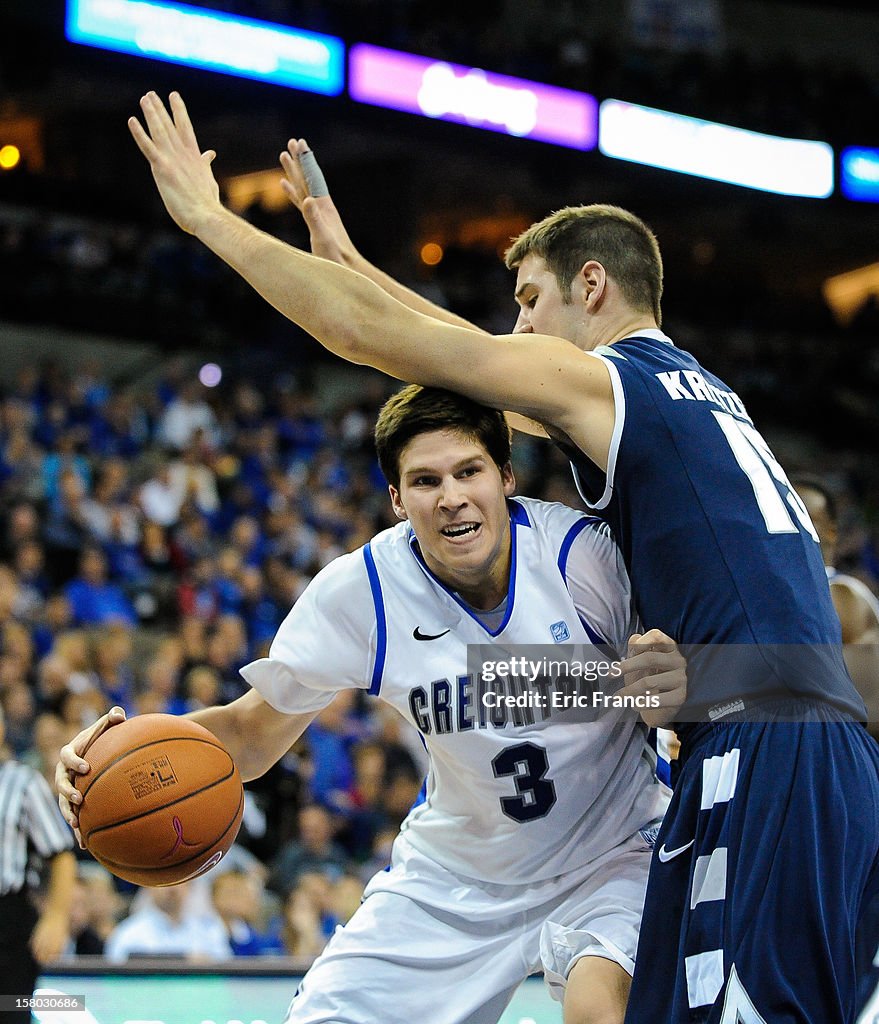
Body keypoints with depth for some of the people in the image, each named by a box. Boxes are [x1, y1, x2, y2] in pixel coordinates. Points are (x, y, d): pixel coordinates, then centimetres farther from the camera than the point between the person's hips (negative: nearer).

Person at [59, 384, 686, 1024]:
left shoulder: (585, 553, -23)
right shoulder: (358, 593, -15)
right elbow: (255, 730, -4)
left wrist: (671, 690, -40)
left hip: (609, 854, -3)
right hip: (455, 874, 3)